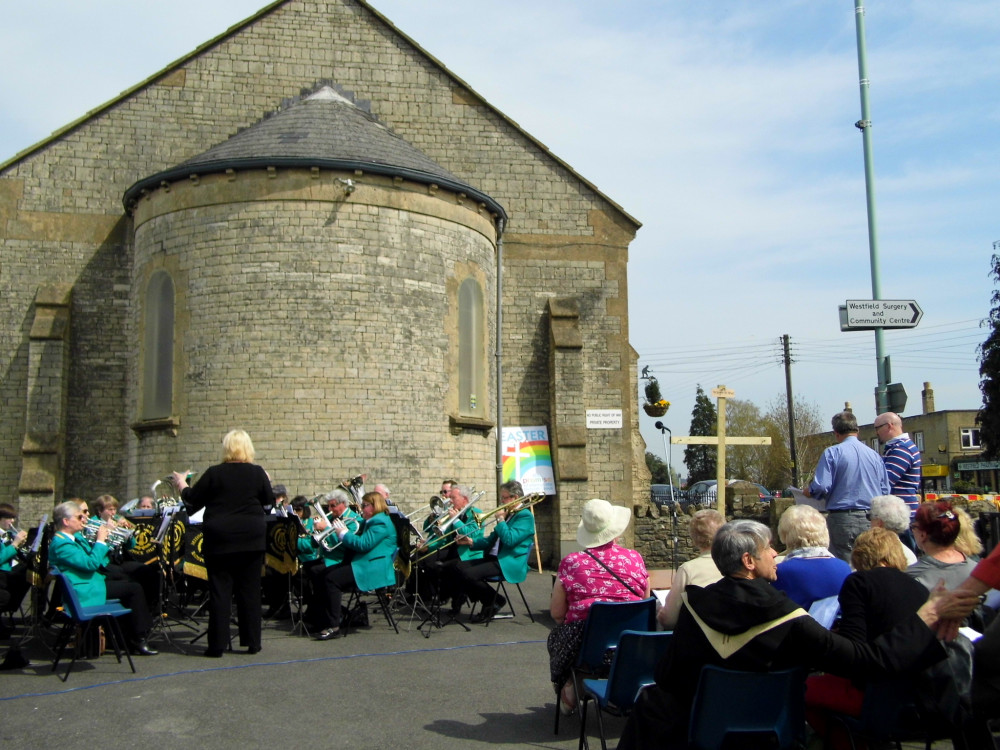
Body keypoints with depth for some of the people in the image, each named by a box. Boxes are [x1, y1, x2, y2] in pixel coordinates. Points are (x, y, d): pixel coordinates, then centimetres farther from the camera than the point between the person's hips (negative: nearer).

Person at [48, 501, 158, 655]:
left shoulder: (77, 536, 14)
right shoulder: (61, 544, -17)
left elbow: (95, 557, 23)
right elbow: (91, 563, -26)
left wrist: (104, 539, 6)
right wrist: (100, 540, -15)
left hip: (92, 582, 10)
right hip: (84, 592, -10)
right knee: (134, 590, -13)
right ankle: (139, 639, -5)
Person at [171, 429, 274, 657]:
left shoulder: (214, 473, -6)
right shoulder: (257, 473, -2)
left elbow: (192, 500, 3)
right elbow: (269, 501, 9)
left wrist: (182, 485, 22)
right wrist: (267, 482, 26)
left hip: (220, 539, -1)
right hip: (251, 539, 1)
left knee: (219, 590, 4)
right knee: (250, 589, 7)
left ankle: (217, 644, 6)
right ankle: (252, 642, 11)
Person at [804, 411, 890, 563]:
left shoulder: (832, 452, -6)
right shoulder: (875, 455, 7)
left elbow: (821, 486, -15)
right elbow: (885, 491, 11)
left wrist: (808, 491, 6)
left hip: (843, 519, -4)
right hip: (872, 520, 4)